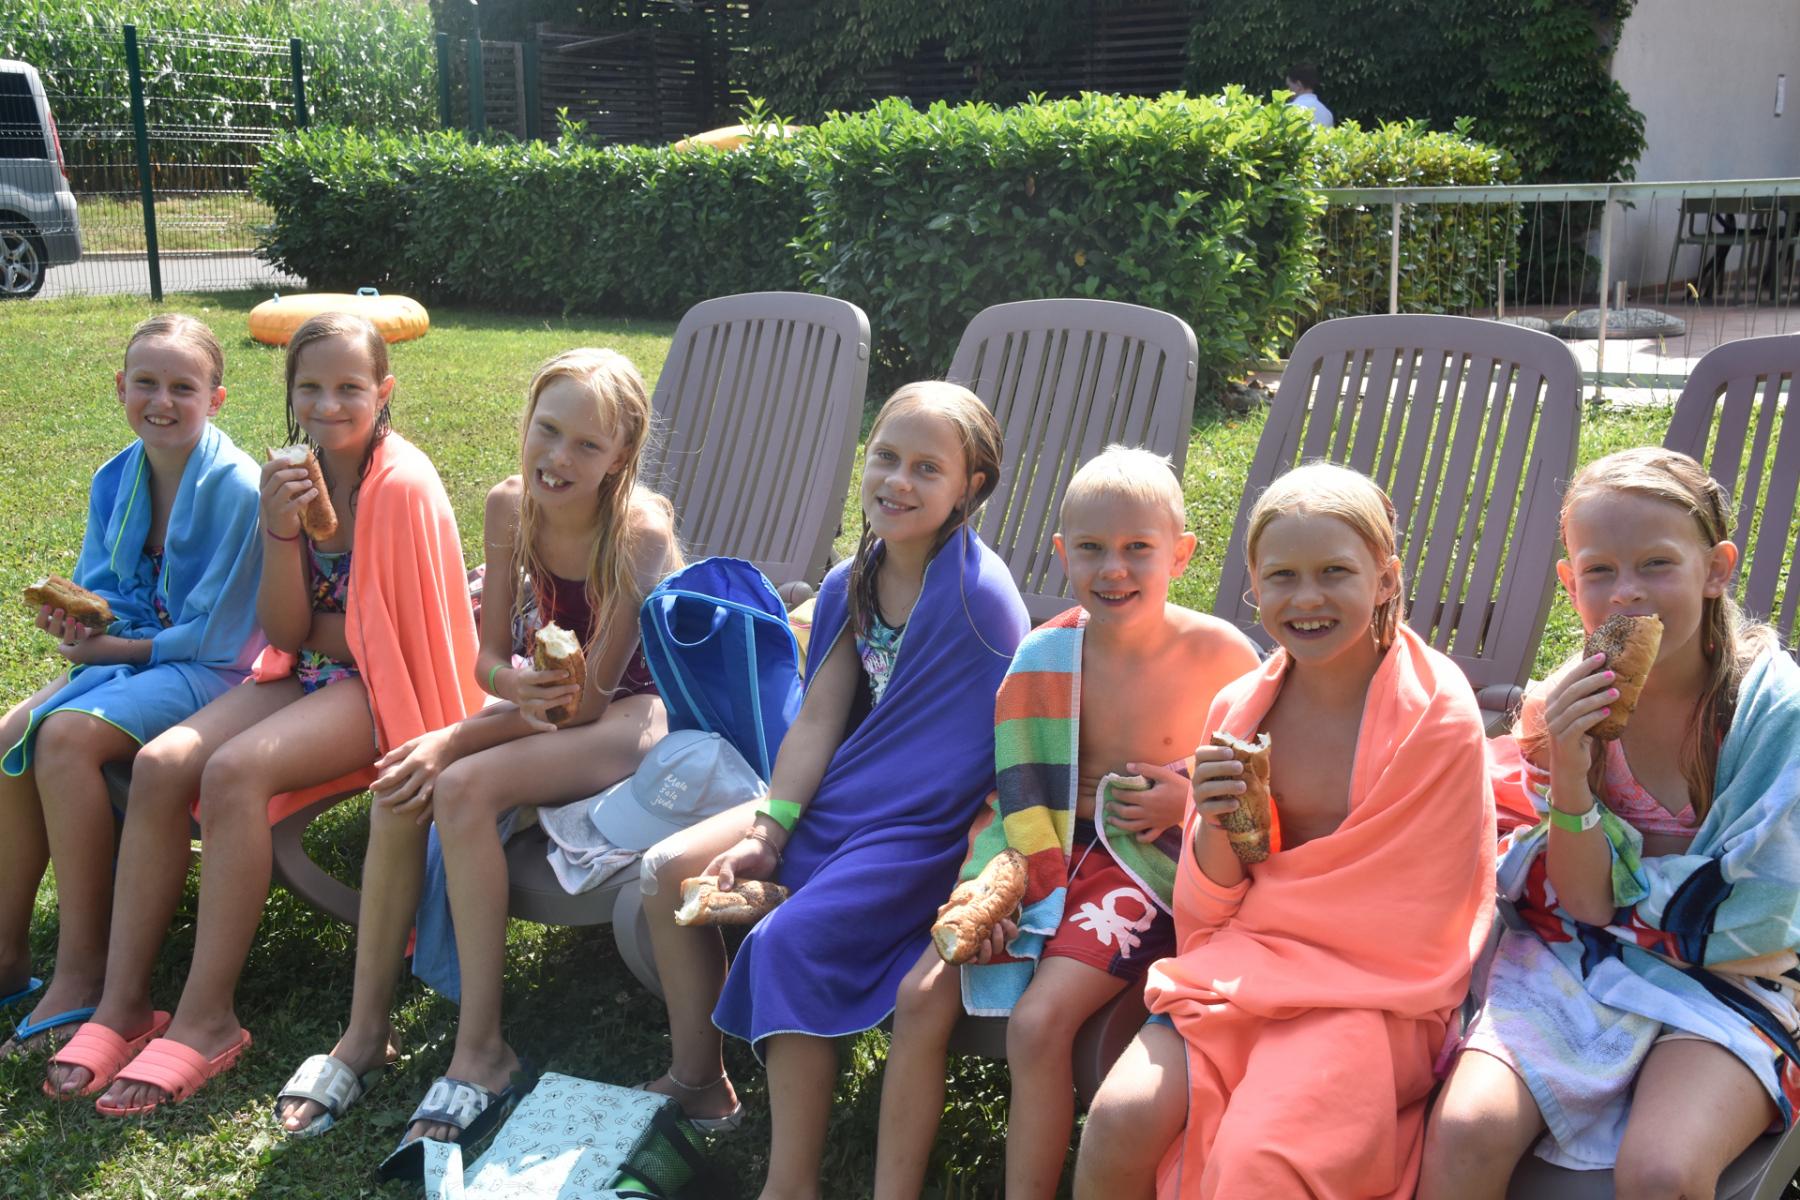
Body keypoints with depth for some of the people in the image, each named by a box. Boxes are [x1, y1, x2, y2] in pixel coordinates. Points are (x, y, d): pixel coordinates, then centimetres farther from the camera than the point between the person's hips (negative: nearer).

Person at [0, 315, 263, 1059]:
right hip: (125, 655, 7)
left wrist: (114, 647, -11)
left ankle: (84, 970, -20)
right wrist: (76, 616, -13)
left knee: (66, 735, -29)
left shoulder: (237, 489, -16)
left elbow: (218, 636, -16)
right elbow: (99, 590, 10)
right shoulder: (114, 481, 5)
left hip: (207, 672, -7)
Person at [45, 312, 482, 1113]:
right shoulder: (294, 478, 5)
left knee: (235, 770, -30)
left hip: (381, 687, -7)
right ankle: (123, 1003, -10)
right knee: (160, 765, -17)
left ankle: (207, 1020, -21)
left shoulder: (403, 485, -15)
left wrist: (315, 637, 1)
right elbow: (285, 635, -1)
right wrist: (281, 531, -15)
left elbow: (402, 631, -12)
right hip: (308, 675, 7)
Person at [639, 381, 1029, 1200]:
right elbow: (817, 718, 0)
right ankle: (697, 1084, 16)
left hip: (926, 827, -8)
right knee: (668, 872, 1)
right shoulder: (852, 584, 3)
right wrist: (767, 835, -8)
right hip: (836, 802, 8)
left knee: (795, 938, -27)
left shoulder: (980, 596, -20)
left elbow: (1008, 751, -17)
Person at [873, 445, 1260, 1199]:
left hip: (1152, 863, -4)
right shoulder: (1045, 655, -1)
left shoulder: (1220, 655, -12)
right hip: (1048, 854, 5)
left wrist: (1190, 802, -15)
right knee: (922, 994, -7)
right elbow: (1014, 783, 7)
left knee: (1040, 1018, -23)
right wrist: (992, 873, -7)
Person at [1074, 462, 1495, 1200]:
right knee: (1120, 1120, -20)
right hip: (1245, 972, 4)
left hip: (1372, 992, -4)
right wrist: (1215, 829, -16)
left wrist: (1253, 894, -5)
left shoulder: (1438, 716, -12)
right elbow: (1211, 908, 5)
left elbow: (1406, 923, -8)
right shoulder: (1239, 708, 1)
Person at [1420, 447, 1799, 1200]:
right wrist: (1569, 774, -22)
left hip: (1723, 984, -2)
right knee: (1466, 1131, -23)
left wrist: (1626, 893, -6)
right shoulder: (1570, 704, -4)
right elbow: (1586, 901, -7)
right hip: (1572, 965, 2)